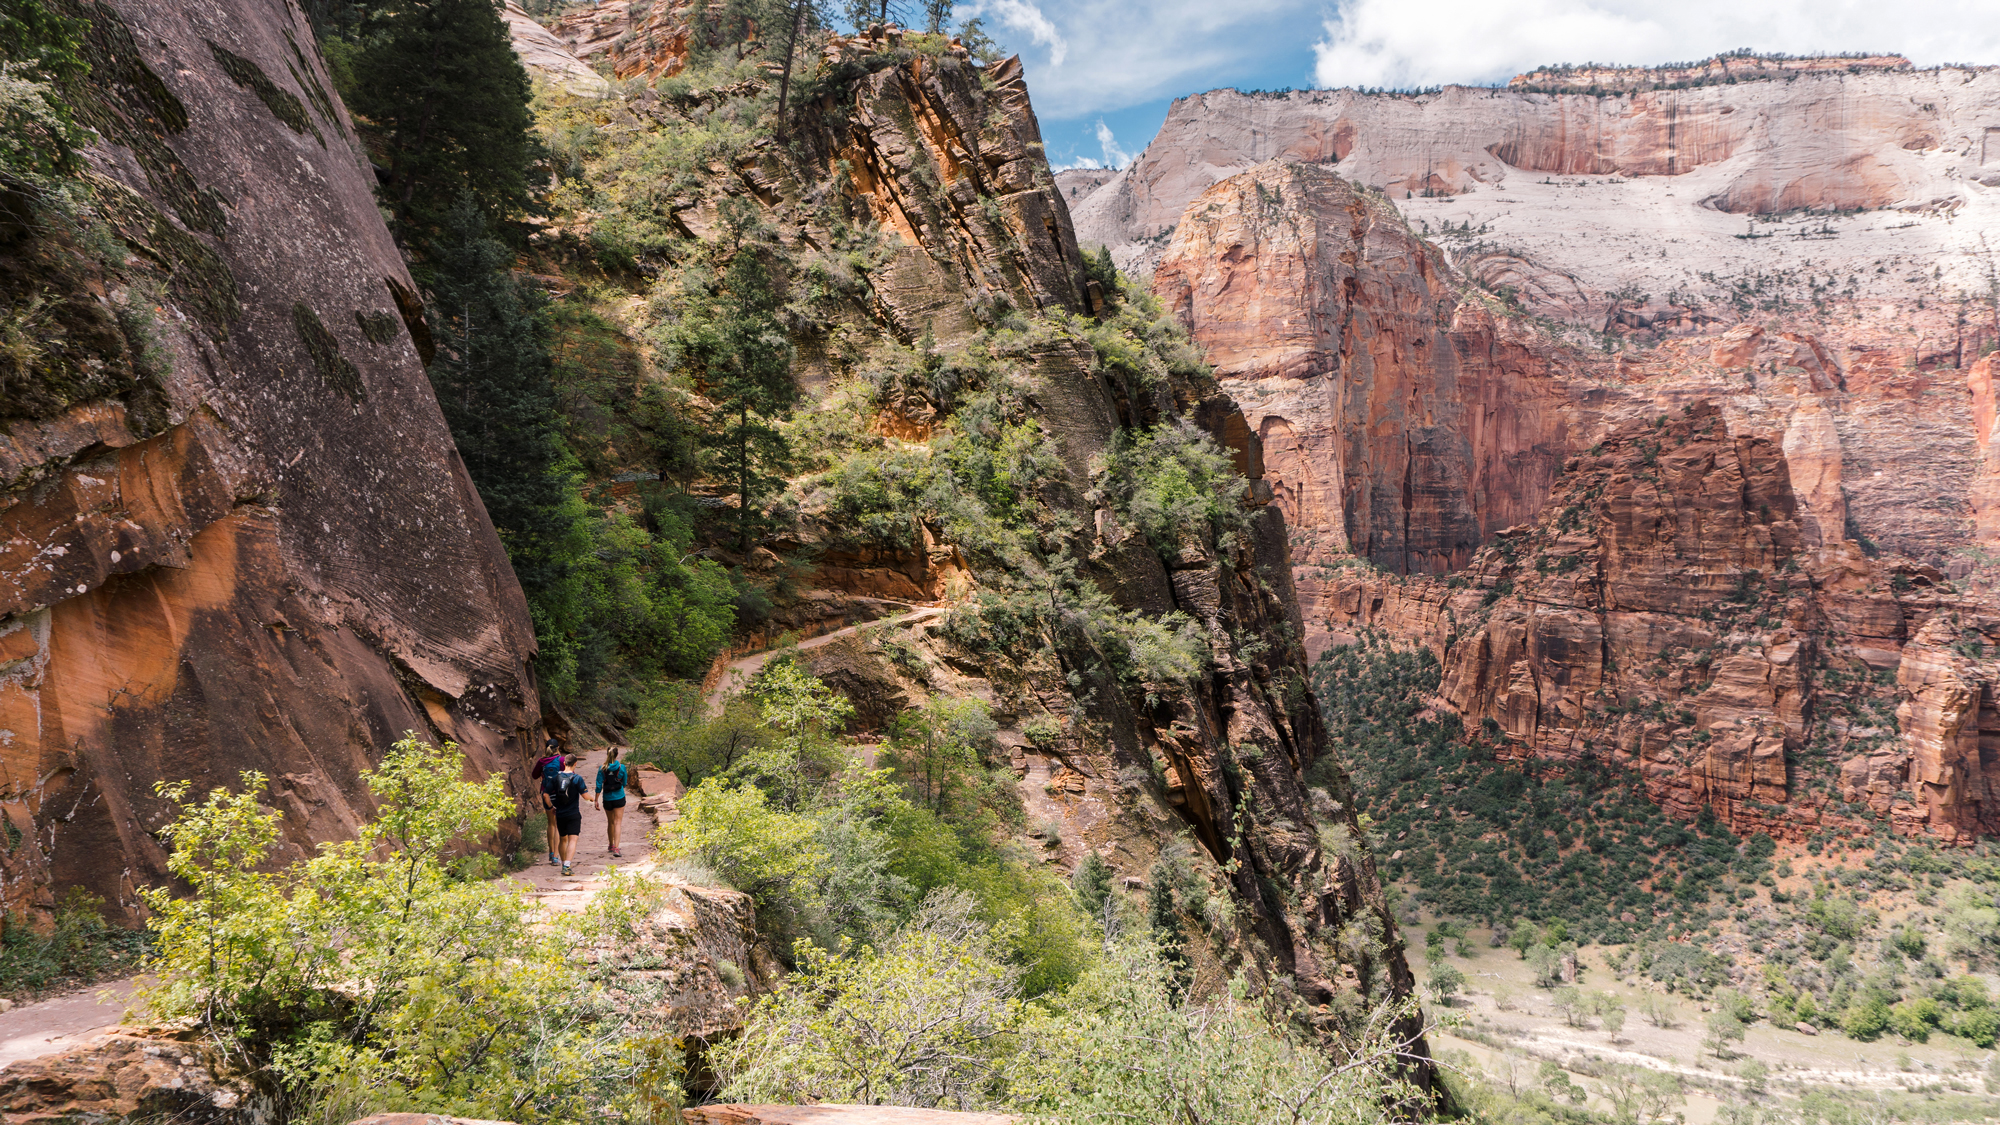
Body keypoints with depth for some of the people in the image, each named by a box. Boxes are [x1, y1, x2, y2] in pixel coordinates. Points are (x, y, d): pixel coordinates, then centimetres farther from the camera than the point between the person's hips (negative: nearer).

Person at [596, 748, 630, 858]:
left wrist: (596, 799, 1)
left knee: (610, 822, 18)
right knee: (617, 822, -2)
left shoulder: (602, 768, -6)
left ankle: (611, 845, 34)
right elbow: (624, 783, 4)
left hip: (607, 798, 2)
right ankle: (616, 848, -13)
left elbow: (599, 785, -5)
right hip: (619, 798, -2)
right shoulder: (621, 767, -8)